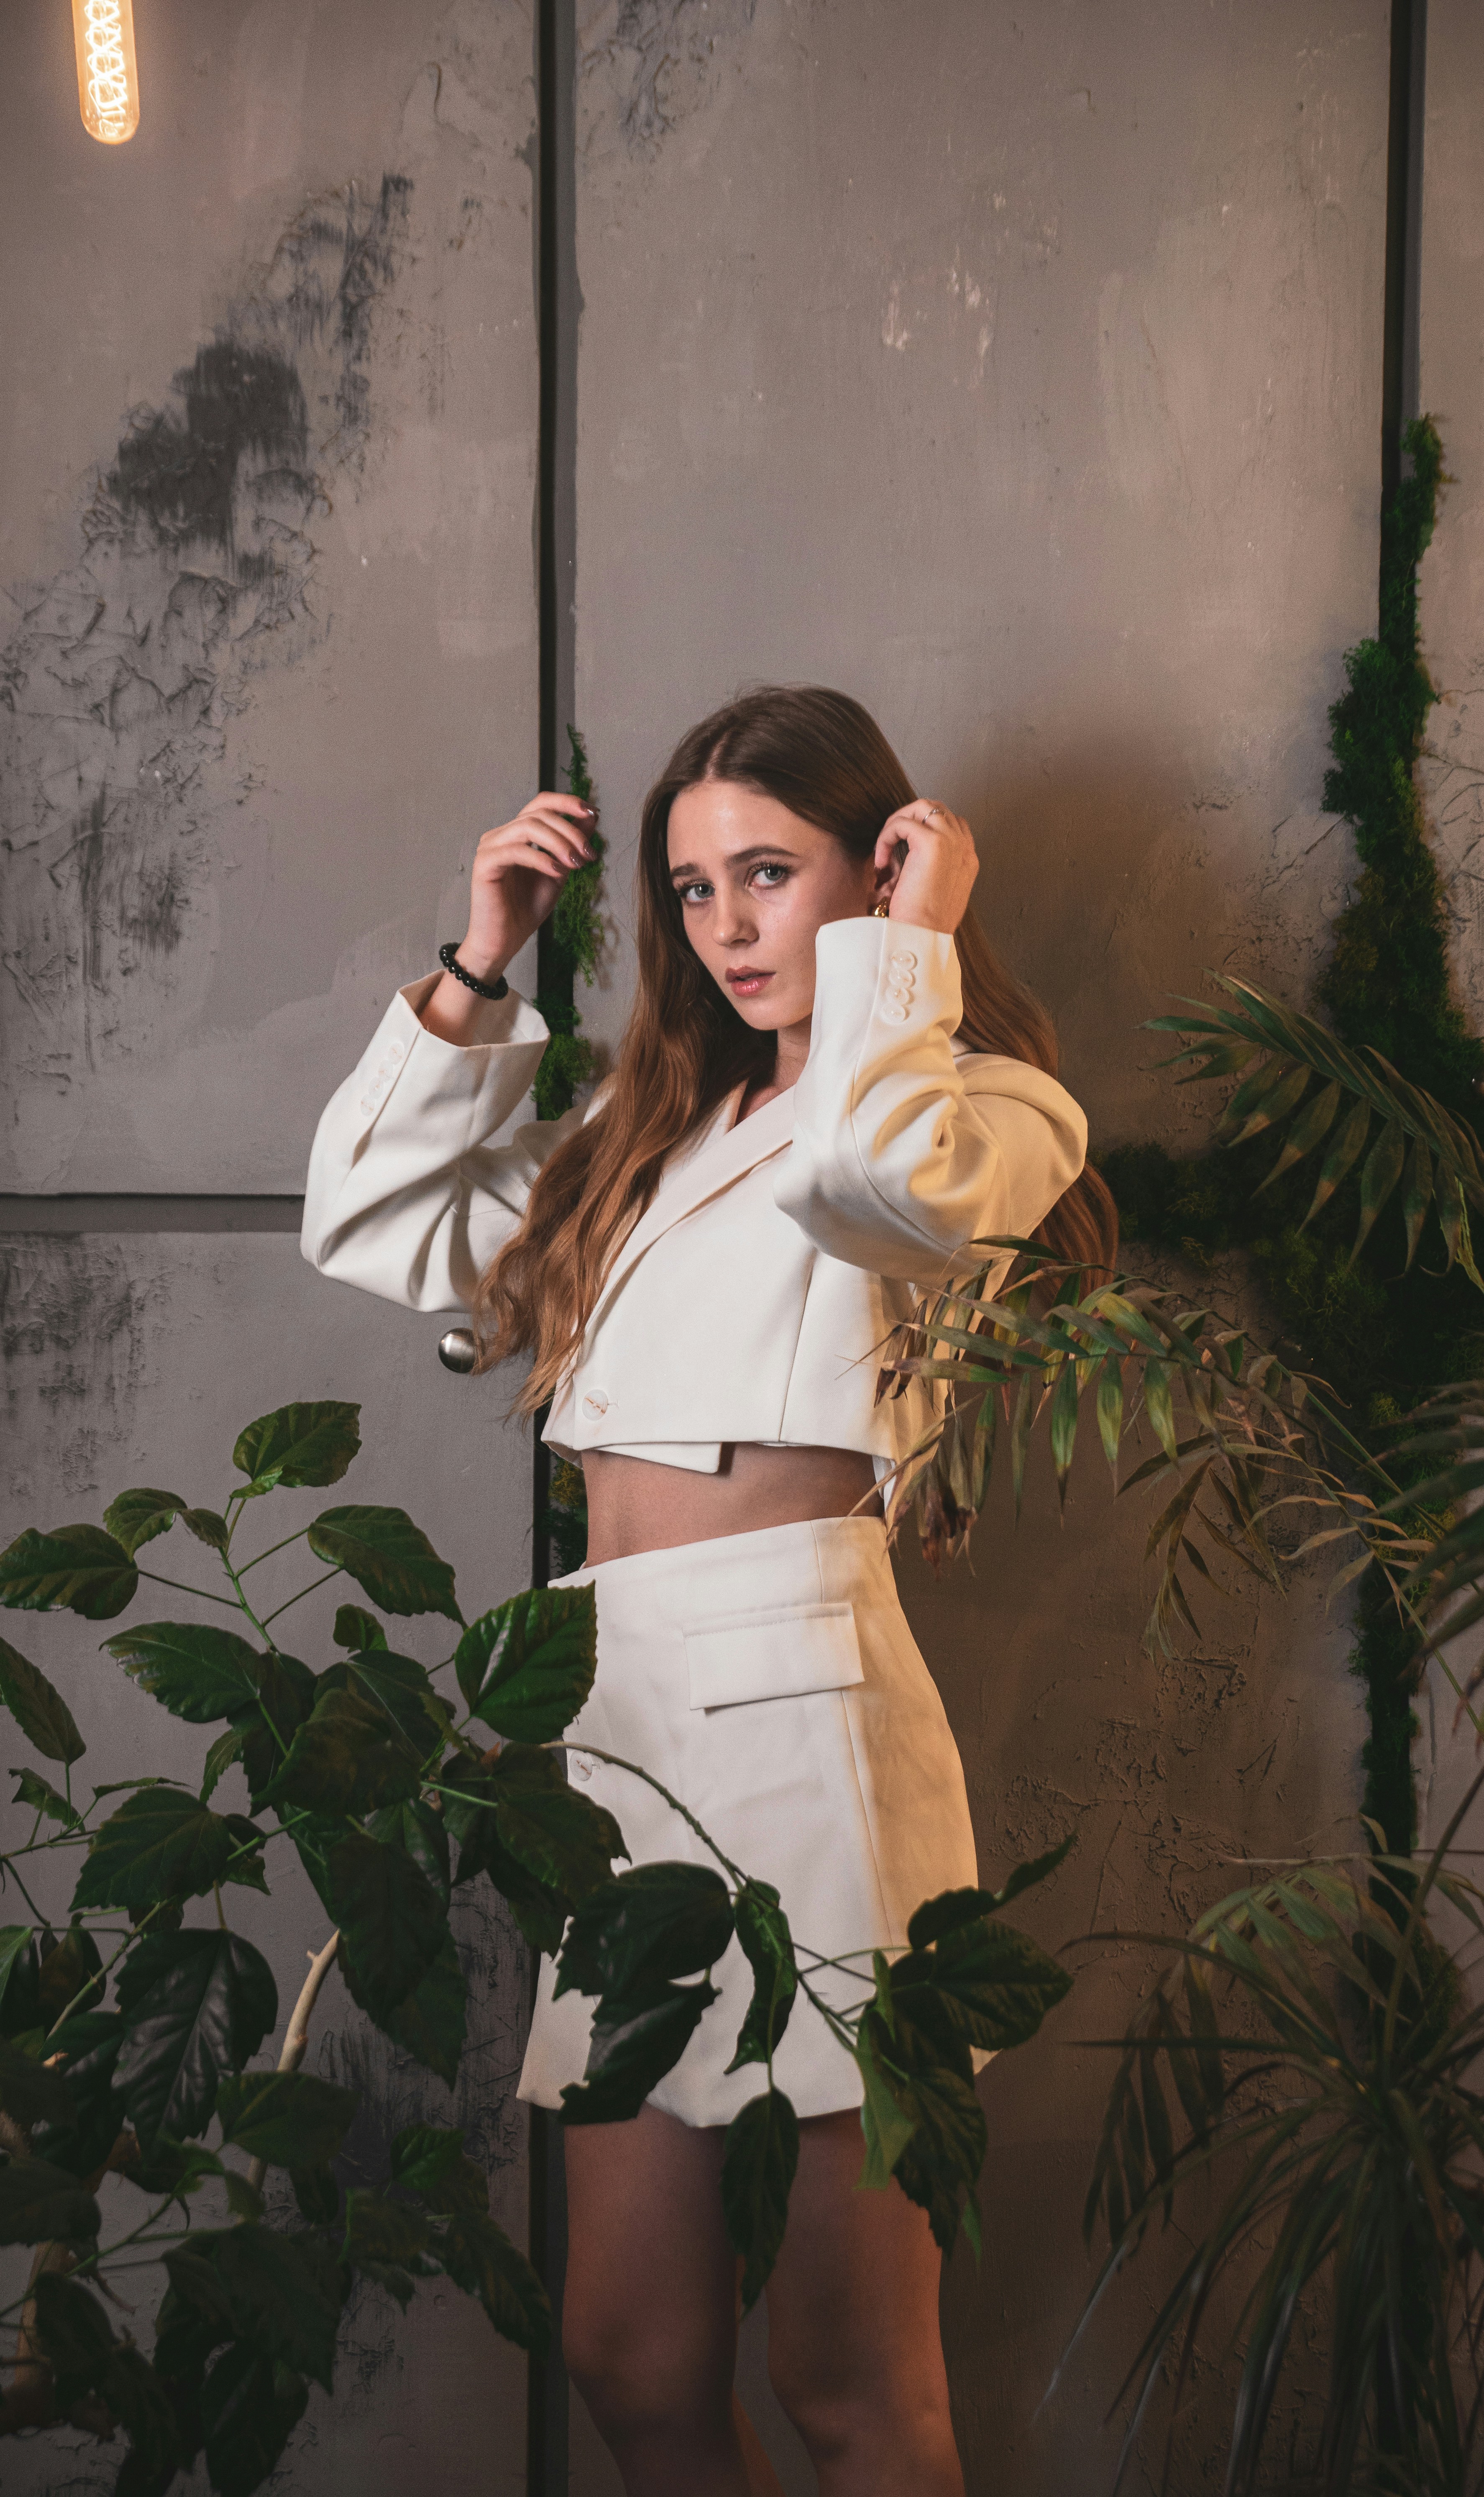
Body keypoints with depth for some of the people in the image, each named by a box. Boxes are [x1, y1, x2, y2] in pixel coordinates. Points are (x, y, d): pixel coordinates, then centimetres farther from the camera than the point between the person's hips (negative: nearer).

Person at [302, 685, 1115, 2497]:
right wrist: (481, 967, 18)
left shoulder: (989, 1108, 4)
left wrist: (901, 943, -3)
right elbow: (374, 1225, 24)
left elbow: (867, 1166, -21)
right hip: (615, 1708, 7)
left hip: (789, 1701, -6)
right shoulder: (651, 1126, 23)